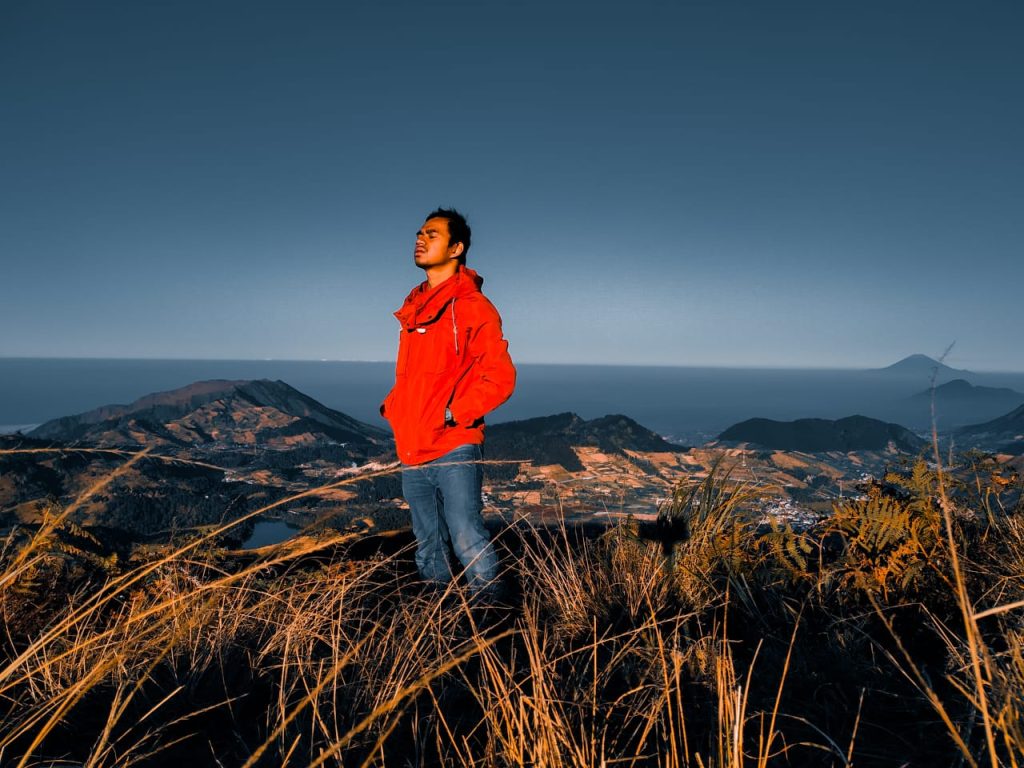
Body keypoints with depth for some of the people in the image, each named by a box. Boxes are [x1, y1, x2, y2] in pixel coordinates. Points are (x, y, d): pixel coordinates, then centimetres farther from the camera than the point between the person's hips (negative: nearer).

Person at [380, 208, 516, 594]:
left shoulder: (472, 305, -6)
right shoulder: (413, 308, 16)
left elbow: (500, 377, -10)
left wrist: (454, 413, -17)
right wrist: (392, 405, 9)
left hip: (453, 450, -7)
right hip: (411, 453, 7)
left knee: (468, 542, -6)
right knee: (429, 547, 16)